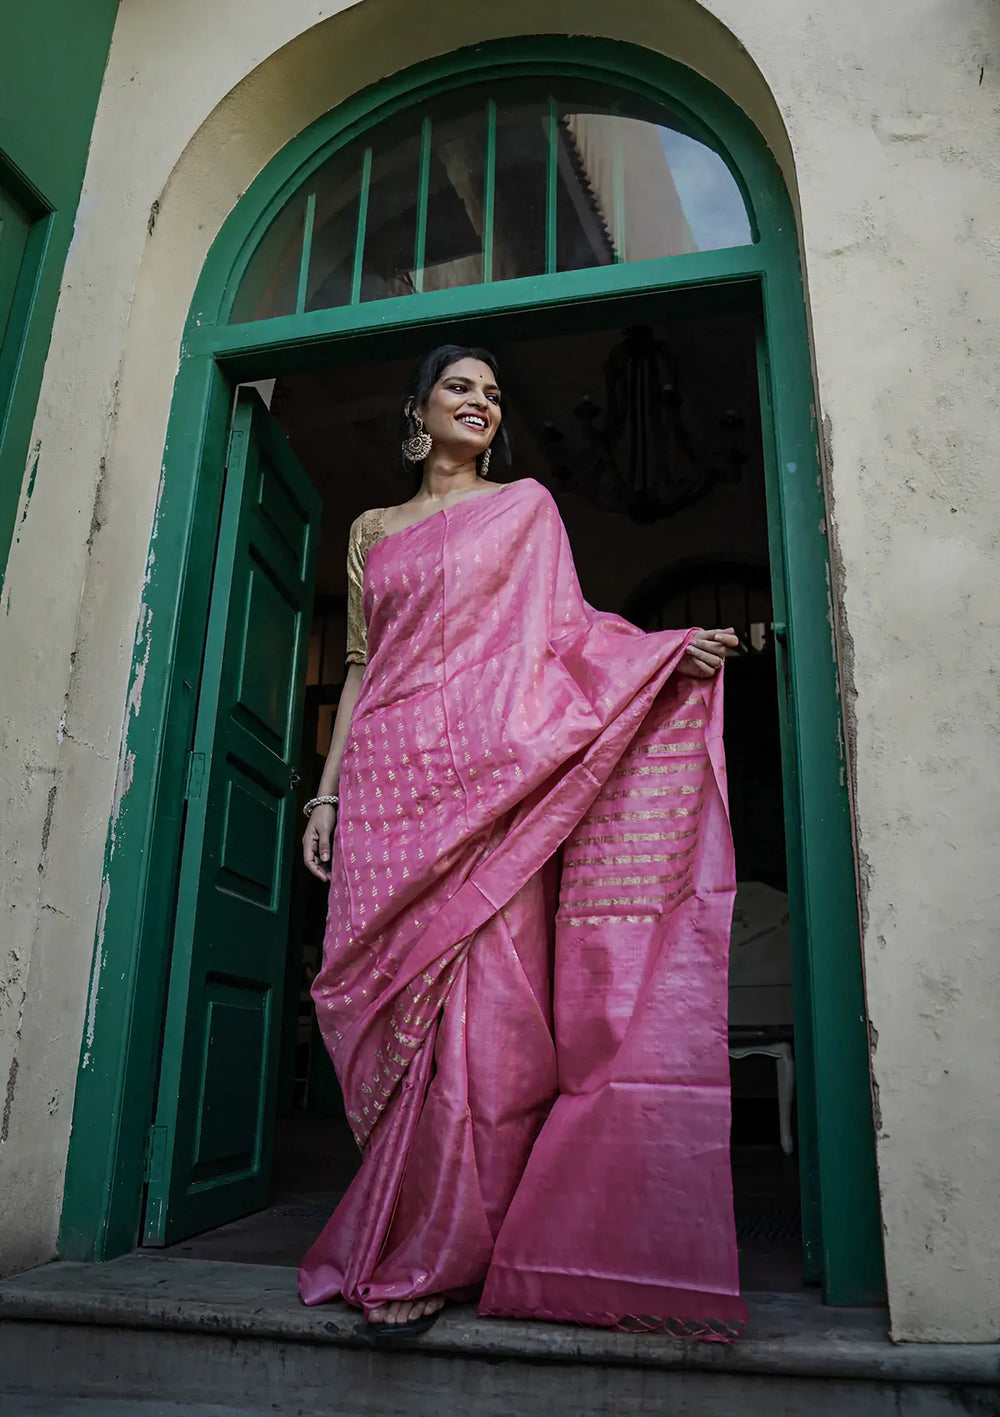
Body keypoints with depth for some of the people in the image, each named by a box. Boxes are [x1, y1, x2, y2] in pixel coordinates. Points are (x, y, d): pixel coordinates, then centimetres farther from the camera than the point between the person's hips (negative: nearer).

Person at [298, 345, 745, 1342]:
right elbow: (360, 667, 18)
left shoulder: (525, 504, 17)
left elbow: (564, 630, 8)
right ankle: (407, 1245, 9)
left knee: (481, 996, -9)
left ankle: (423, 1255, 2)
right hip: (389, 780, 3)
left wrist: (668, 646, -9)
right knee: (398, 1001, -3)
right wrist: (327, 791, 10)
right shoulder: (371, 530, 22)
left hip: (490, 772, -2)